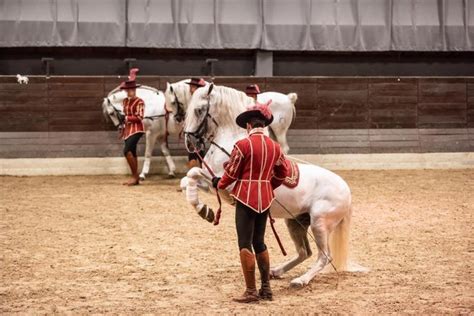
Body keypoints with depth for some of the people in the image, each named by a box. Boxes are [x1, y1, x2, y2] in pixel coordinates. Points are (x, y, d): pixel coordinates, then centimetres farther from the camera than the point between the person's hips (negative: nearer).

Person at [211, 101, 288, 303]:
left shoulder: (243, 145, -13)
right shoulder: (274, 146, 4)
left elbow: (231, 173, -8)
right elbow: (283, 172, 16)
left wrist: (219, 184, 11)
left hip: (246, 197, -6)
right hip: (265, 198, 6)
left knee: (245, 244, -1)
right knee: (259, 242, 17)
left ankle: (251, 291, -2)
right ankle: (266, 288, 20)